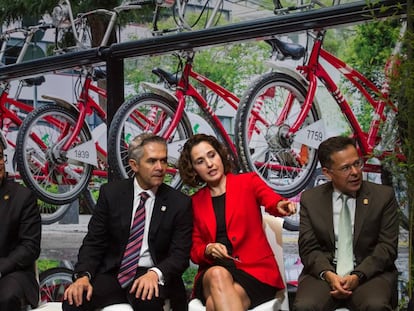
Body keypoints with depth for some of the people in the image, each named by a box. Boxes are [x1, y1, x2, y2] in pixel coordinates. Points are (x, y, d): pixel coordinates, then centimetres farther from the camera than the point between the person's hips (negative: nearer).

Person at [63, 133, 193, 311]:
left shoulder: (180, 203, -1)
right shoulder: (110, 193, 3)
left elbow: (180, 254, -4)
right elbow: (94, 242, 3)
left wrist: (155, 273, -26)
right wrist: (83, 275, -17)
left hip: (152, 276, -1)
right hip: (112, 273, 1)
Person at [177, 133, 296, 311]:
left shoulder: (248, 182, 7)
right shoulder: (196, 202, 14)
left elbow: (271, 200, -14)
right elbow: (195, 251, 13)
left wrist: (280, 206, -38)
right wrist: (208, 249, -11)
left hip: (255, 271, -2)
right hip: (212, 274, 2)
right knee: (218, 275, -35)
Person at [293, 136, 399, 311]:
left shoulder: (383, 196, 3)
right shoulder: (310, 199, 7)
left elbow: (387, 247, -1)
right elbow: (308, 248, 3)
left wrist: (358, 276, -15)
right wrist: (328, 274, -17)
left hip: (369, 272, 0)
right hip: (324, 272, 1)